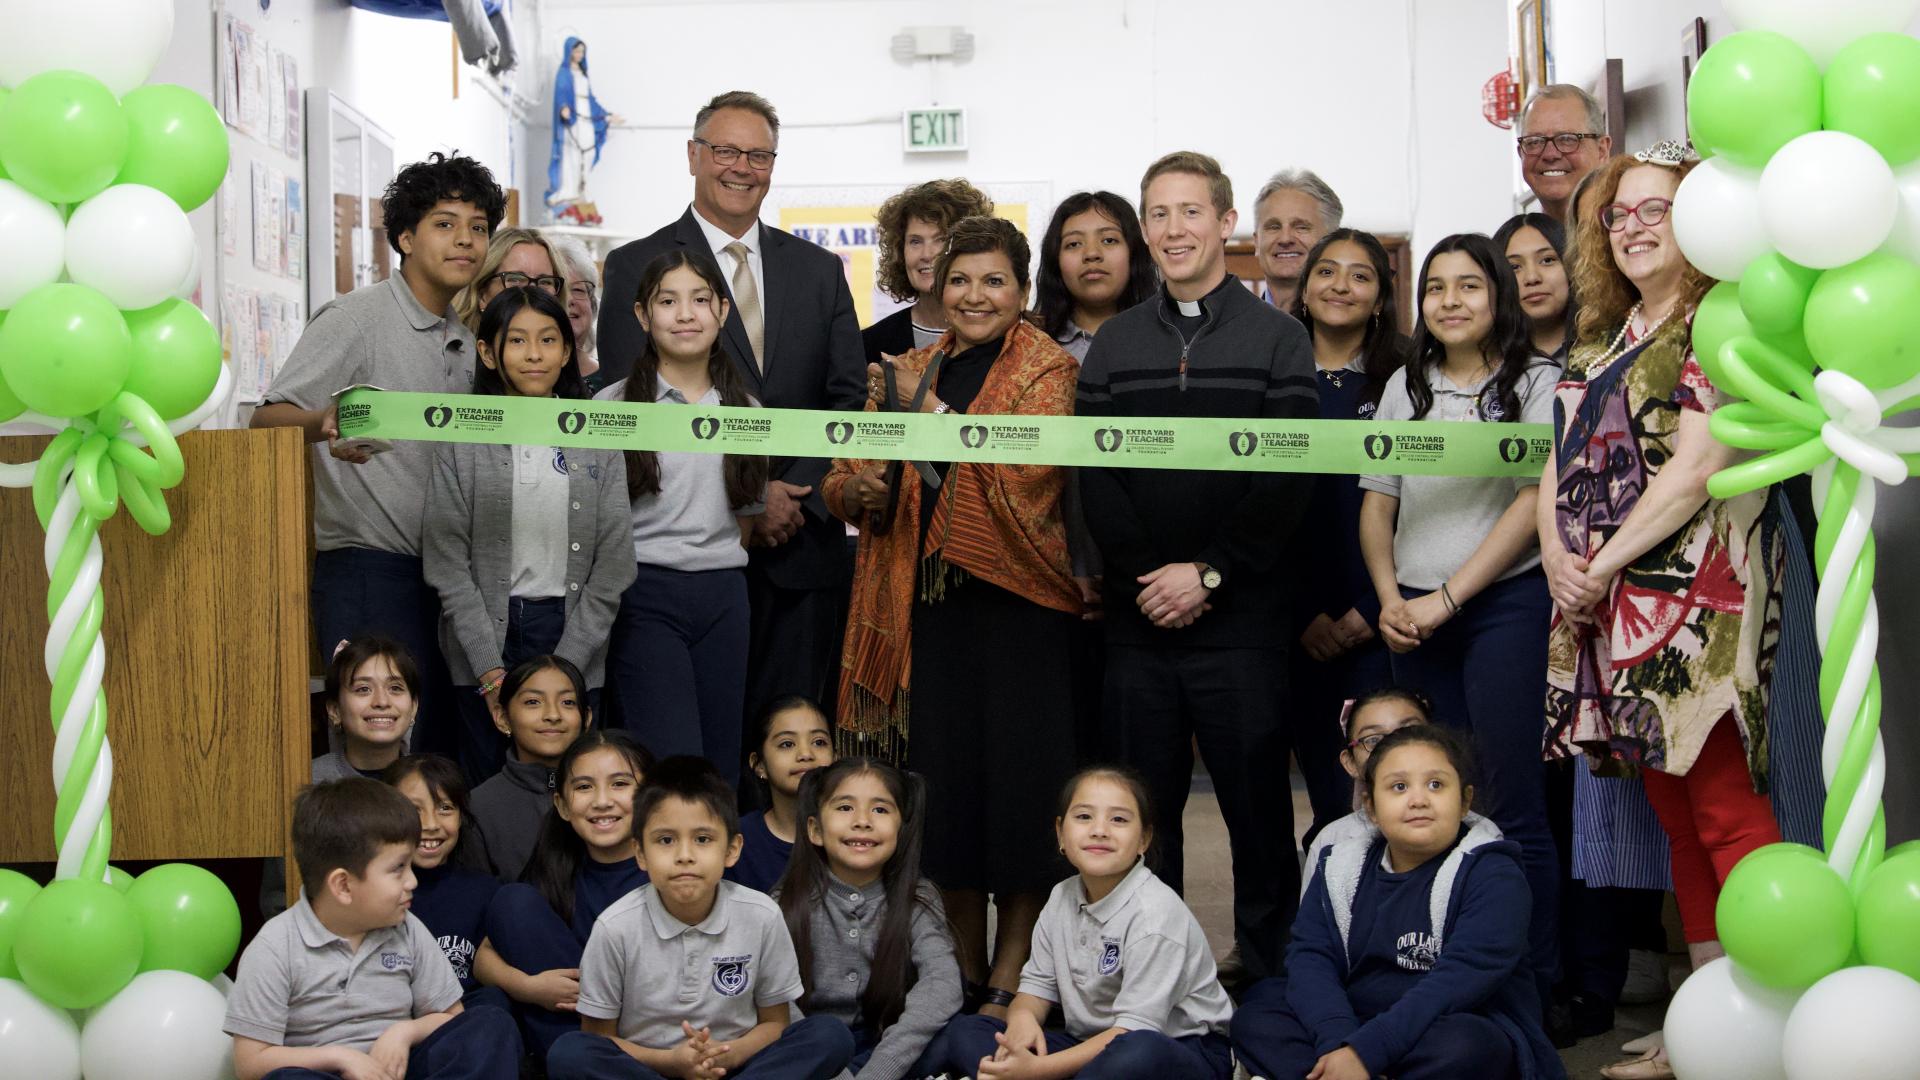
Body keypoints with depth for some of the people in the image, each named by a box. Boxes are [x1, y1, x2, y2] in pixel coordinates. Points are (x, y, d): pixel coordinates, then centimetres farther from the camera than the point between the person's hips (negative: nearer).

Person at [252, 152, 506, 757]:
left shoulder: (465, 339, 16)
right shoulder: (357, 317, -6)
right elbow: (267, 419, -14)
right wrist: (326, 424, -35)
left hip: (443, 571, 7)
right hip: (370, 570, -7)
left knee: (445, 749, 7)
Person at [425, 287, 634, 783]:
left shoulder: (599, 441, 3)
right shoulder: (460, 442, -1)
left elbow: (612, 565, 0)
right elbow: (448, 562, -4)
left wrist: (563, 668, -8)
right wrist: (491, 672, -11)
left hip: (574, 636, 1)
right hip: (482, 638, -1)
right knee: (489, 790, 3)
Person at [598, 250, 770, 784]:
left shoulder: (745, 409, 11)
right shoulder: (614, 406, -2)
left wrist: (717, 570, 9)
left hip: (723, 597, 4)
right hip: (644, 595, -4)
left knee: (721, 766, 6)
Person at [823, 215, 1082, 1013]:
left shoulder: (1047, 373, 0)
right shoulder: (908, 373, 14)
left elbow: (1025, 469, -17)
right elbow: (844, 480, 15)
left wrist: (933, 412, -16)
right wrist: (858, 486, -7)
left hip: (1018, 598, -4)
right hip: (931, 598, 4)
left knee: (1017, 776, -2)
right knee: (943, 774, 6)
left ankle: (1010, 977, 9)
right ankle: (963, 966, 18)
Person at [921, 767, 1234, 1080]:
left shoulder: (1155, 913, -19)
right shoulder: (1063, 897, 4)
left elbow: (1135, 1029, -23)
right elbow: (1038, 984, 10)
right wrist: (1022, 1016, -17)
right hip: (1090, 1045, 7)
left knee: (1139, 1052, -42)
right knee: (963, 1032, -5)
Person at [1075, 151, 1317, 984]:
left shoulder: (1277, 339, 3)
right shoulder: (1114, 344, 12)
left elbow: (1287, 479, -5)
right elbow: (1095, 477, 4)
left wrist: (1208, 572, -12)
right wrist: (1145, 577, -8)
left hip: (1241, 615, -3)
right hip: (1137, 616, 3)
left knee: (1256, 800, 2)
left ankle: (1269, 969, 13)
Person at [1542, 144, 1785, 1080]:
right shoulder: (1601, 343, 19)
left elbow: (1696, 470, -14)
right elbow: (1561, 464, 16)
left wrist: (1602, 564, -12)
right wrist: (1559, 559, -2)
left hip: (1693, 598, -8)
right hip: (1605, 610, 8)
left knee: (1722, 808, -10)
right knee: (1675, 811, 9)